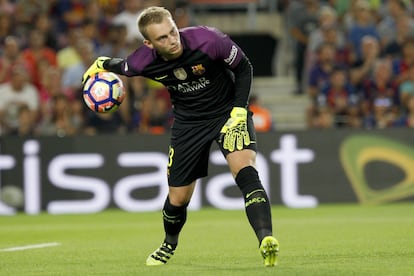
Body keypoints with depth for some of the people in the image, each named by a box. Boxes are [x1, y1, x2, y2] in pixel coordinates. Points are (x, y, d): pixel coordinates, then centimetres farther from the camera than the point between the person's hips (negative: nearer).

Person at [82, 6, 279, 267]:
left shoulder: (208, 40, -31)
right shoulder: (143, 62, -22)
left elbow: (243, 68, -14)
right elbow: (121, 67, 4)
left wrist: (239, 112, -21)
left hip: (228, 110, -3)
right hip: (189, 121, 3)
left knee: (245, 170, -31)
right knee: (177, 199, 8)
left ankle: (266, 240, -39)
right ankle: (169, 245, 41)